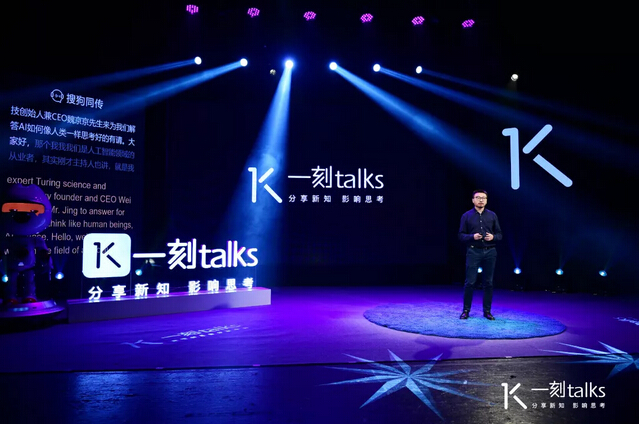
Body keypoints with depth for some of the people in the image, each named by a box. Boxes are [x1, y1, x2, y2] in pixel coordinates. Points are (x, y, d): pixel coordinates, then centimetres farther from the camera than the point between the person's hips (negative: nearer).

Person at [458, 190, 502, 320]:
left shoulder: (492, 215, 8)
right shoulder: (466, 216, 3)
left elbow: (499, 235, 9)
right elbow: (461, 235, 1)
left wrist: (493, 237, -12)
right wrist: (472, 237, -16)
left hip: (490, 252, 2)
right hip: (473, 252, -2)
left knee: (488, 283, 6)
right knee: (470, 282, -3)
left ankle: (487, 311, 18)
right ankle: (466, 310, 10)